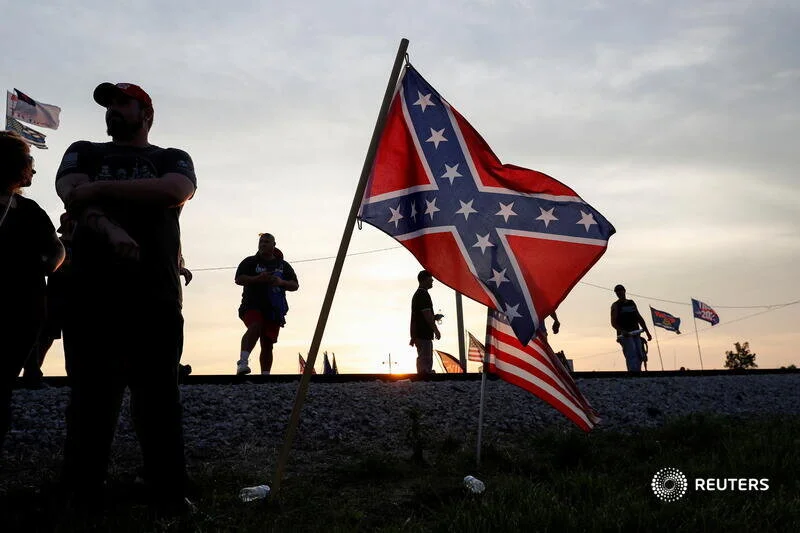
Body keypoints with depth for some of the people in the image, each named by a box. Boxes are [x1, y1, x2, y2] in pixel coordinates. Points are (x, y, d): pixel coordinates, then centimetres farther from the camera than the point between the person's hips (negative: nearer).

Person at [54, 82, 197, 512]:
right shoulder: (84, 153, 20)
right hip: (91, 295, 2)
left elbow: (175, 191, -9)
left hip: (155, 296, -1)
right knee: (89, 395, 2)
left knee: (159, 396, 0)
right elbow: (73, 198, -1)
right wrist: (109, 229, -21)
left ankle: (170, 494, 5)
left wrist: (101, 189, -9)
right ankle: (81, 495, 12)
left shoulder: (172, 159, 16)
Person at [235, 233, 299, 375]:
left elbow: (295, 285, 14)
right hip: (253, 305, -3)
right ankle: (243, 362, -40)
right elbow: (238, 279, -2)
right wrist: (258, 279, -17)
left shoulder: (283, 265, 18)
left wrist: (282, 282, -7)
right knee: (255, 327, -33)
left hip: (274, 309, 3)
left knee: (267, 345, 2)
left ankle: (265, 374, 7)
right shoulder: (250, 262, 10)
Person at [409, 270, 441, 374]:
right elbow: (427, 315, -19)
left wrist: (434, 317, 13)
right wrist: (436, 330, -14)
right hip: (424, 334, -11)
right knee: (425, 361, -10)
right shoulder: (424, 295, -14)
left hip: (417, 333, 11)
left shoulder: (417, 294, 19)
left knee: (422, 359, 15)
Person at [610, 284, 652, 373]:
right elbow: (613, 323, -10)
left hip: (636, 334, 6)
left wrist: (647, 332, 16)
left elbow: (639, 318, 22)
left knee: (640, 356, 0)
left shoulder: (631, 303, 19)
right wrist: (622, 331, -27)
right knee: (631, 356, -18)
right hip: (625, 335, -6)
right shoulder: (615, 305, 1)